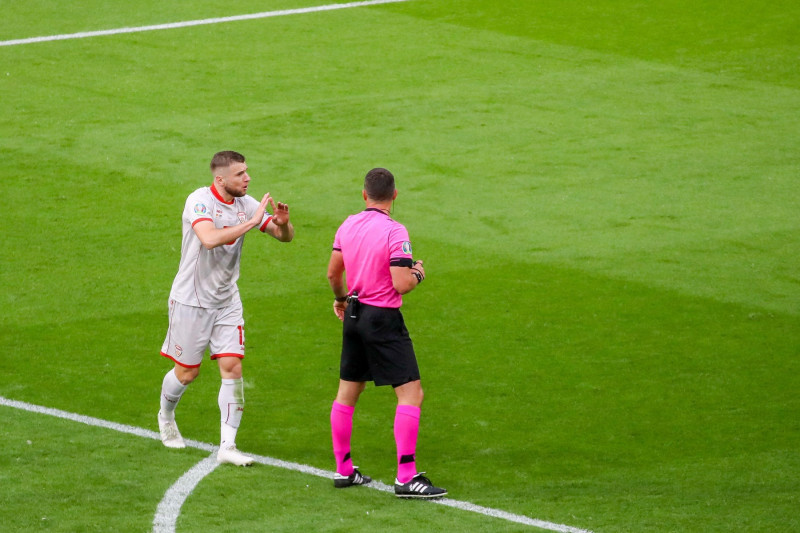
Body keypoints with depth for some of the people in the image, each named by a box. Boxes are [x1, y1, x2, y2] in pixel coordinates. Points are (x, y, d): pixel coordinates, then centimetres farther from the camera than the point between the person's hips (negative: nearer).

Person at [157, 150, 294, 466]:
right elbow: (209, 238, -37)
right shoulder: (200, 201, -19)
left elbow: (285, 237, 3)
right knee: (187, 372, 7)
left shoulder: (245, 203, -1)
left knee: (232, 367, -7)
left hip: (227, 302, 5)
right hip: (191, 300, -4)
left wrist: (283, 223, -20)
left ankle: (227, 446, -5)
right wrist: (251, 222, -36)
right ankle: (166, 416, 39)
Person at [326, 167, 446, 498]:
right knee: (411, 393, -6)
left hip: (354, 316, 8)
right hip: (383, 319, -8)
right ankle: (406, 478, -12)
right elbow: (402, 284, -22)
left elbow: (333, 273, 14)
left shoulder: (348, 226, 4)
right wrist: (417, 273, 0)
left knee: (347, 392, 16)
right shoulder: (394, 232, -17)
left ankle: (343, 471, 23)